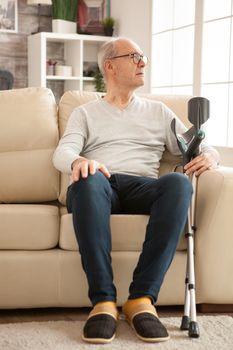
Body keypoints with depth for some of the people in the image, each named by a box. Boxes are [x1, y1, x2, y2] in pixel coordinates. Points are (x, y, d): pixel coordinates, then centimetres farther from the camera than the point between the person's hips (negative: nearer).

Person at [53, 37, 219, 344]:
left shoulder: (158, 112, 27)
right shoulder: (85, 113, 22)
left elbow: (198, 148, 21)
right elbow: (62, 152, 3)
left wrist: (209, 155, -6)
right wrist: (78, 162, -23)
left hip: (142, 188, 2)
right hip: (99, 187, -1)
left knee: (178, 182, -33)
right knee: (89, 178, -38)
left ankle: (142, 298, -34)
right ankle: (103, 301, -37)